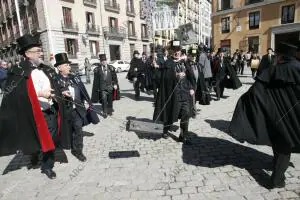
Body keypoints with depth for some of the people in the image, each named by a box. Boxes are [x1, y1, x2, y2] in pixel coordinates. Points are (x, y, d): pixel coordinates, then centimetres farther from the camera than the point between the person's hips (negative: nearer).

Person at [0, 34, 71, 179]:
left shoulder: (47, 70, 9)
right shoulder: (19, 72, -10)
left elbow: (55, 88, 19)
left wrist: (59, 95, -1)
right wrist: (39, 94, -24)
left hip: (51, 111, 5)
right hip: (34, 114, -5)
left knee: (51, 140, 11)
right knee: (35, 140, 13)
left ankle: (47, 166, 30)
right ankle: (34, 155, 46)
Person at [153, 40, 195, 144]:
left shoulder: (184, 62, 10)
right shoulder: (168, 63, -3)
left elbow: (190, 76, 12)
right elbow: (165, 78, -11)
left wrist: (192, 88, 5)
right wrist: (175, 76, -23)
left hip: (185, 92, 4)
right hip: (173, 92, -4)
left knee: (186, 113, 0)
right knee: (171, 112, 7)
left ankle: (183, 136, 14)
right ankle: (165, 129, 35)